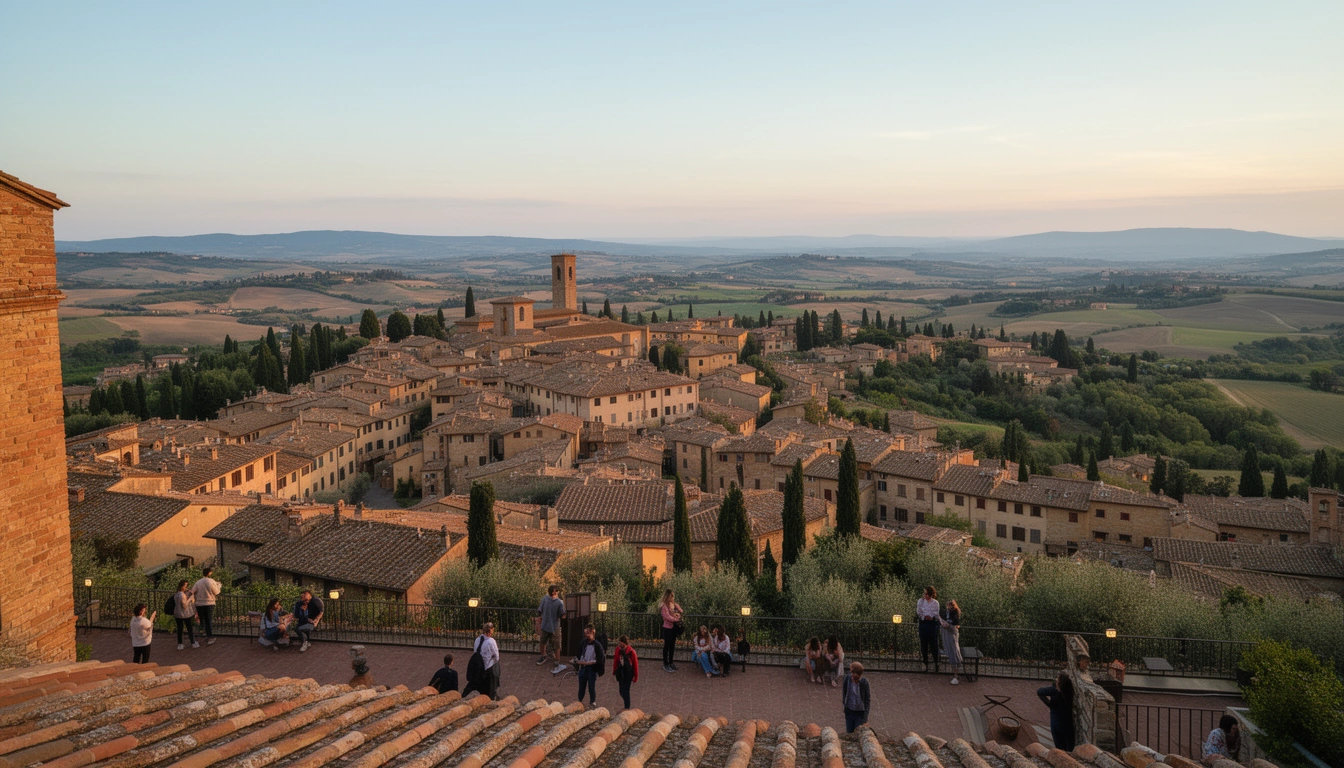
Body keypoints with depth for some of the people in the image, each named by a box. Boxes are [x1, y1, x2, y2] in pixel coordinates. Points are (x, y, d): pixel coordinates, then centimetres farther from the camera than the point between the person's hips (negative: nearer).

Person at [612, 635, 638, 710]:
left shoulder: (631, 651, -18)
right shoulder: (618, 649, -7)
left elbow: (635, 664, -10)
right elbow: (616, 661, 7)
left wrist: (635, 677, -4)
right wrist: (614, 671, 14)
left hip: (628, 673, -4)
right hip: (620, 672, 4)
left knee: (626, 691, -3)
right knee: (621, 690, 12)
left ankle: (627, 708, 7)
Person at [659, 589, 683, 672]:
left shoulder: (674, 604, 7)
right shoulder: (664, 606, -17)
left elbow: (681, 611, 7)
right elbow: (667, 617, -23)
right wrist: (676, 619, -18)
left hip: (674, 627, 8)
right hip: (667, 628, -8)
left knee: (672, 645, 16)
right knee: (667, 646, 1)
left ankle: (670, 662, 29)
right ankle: (665, 665, 9)